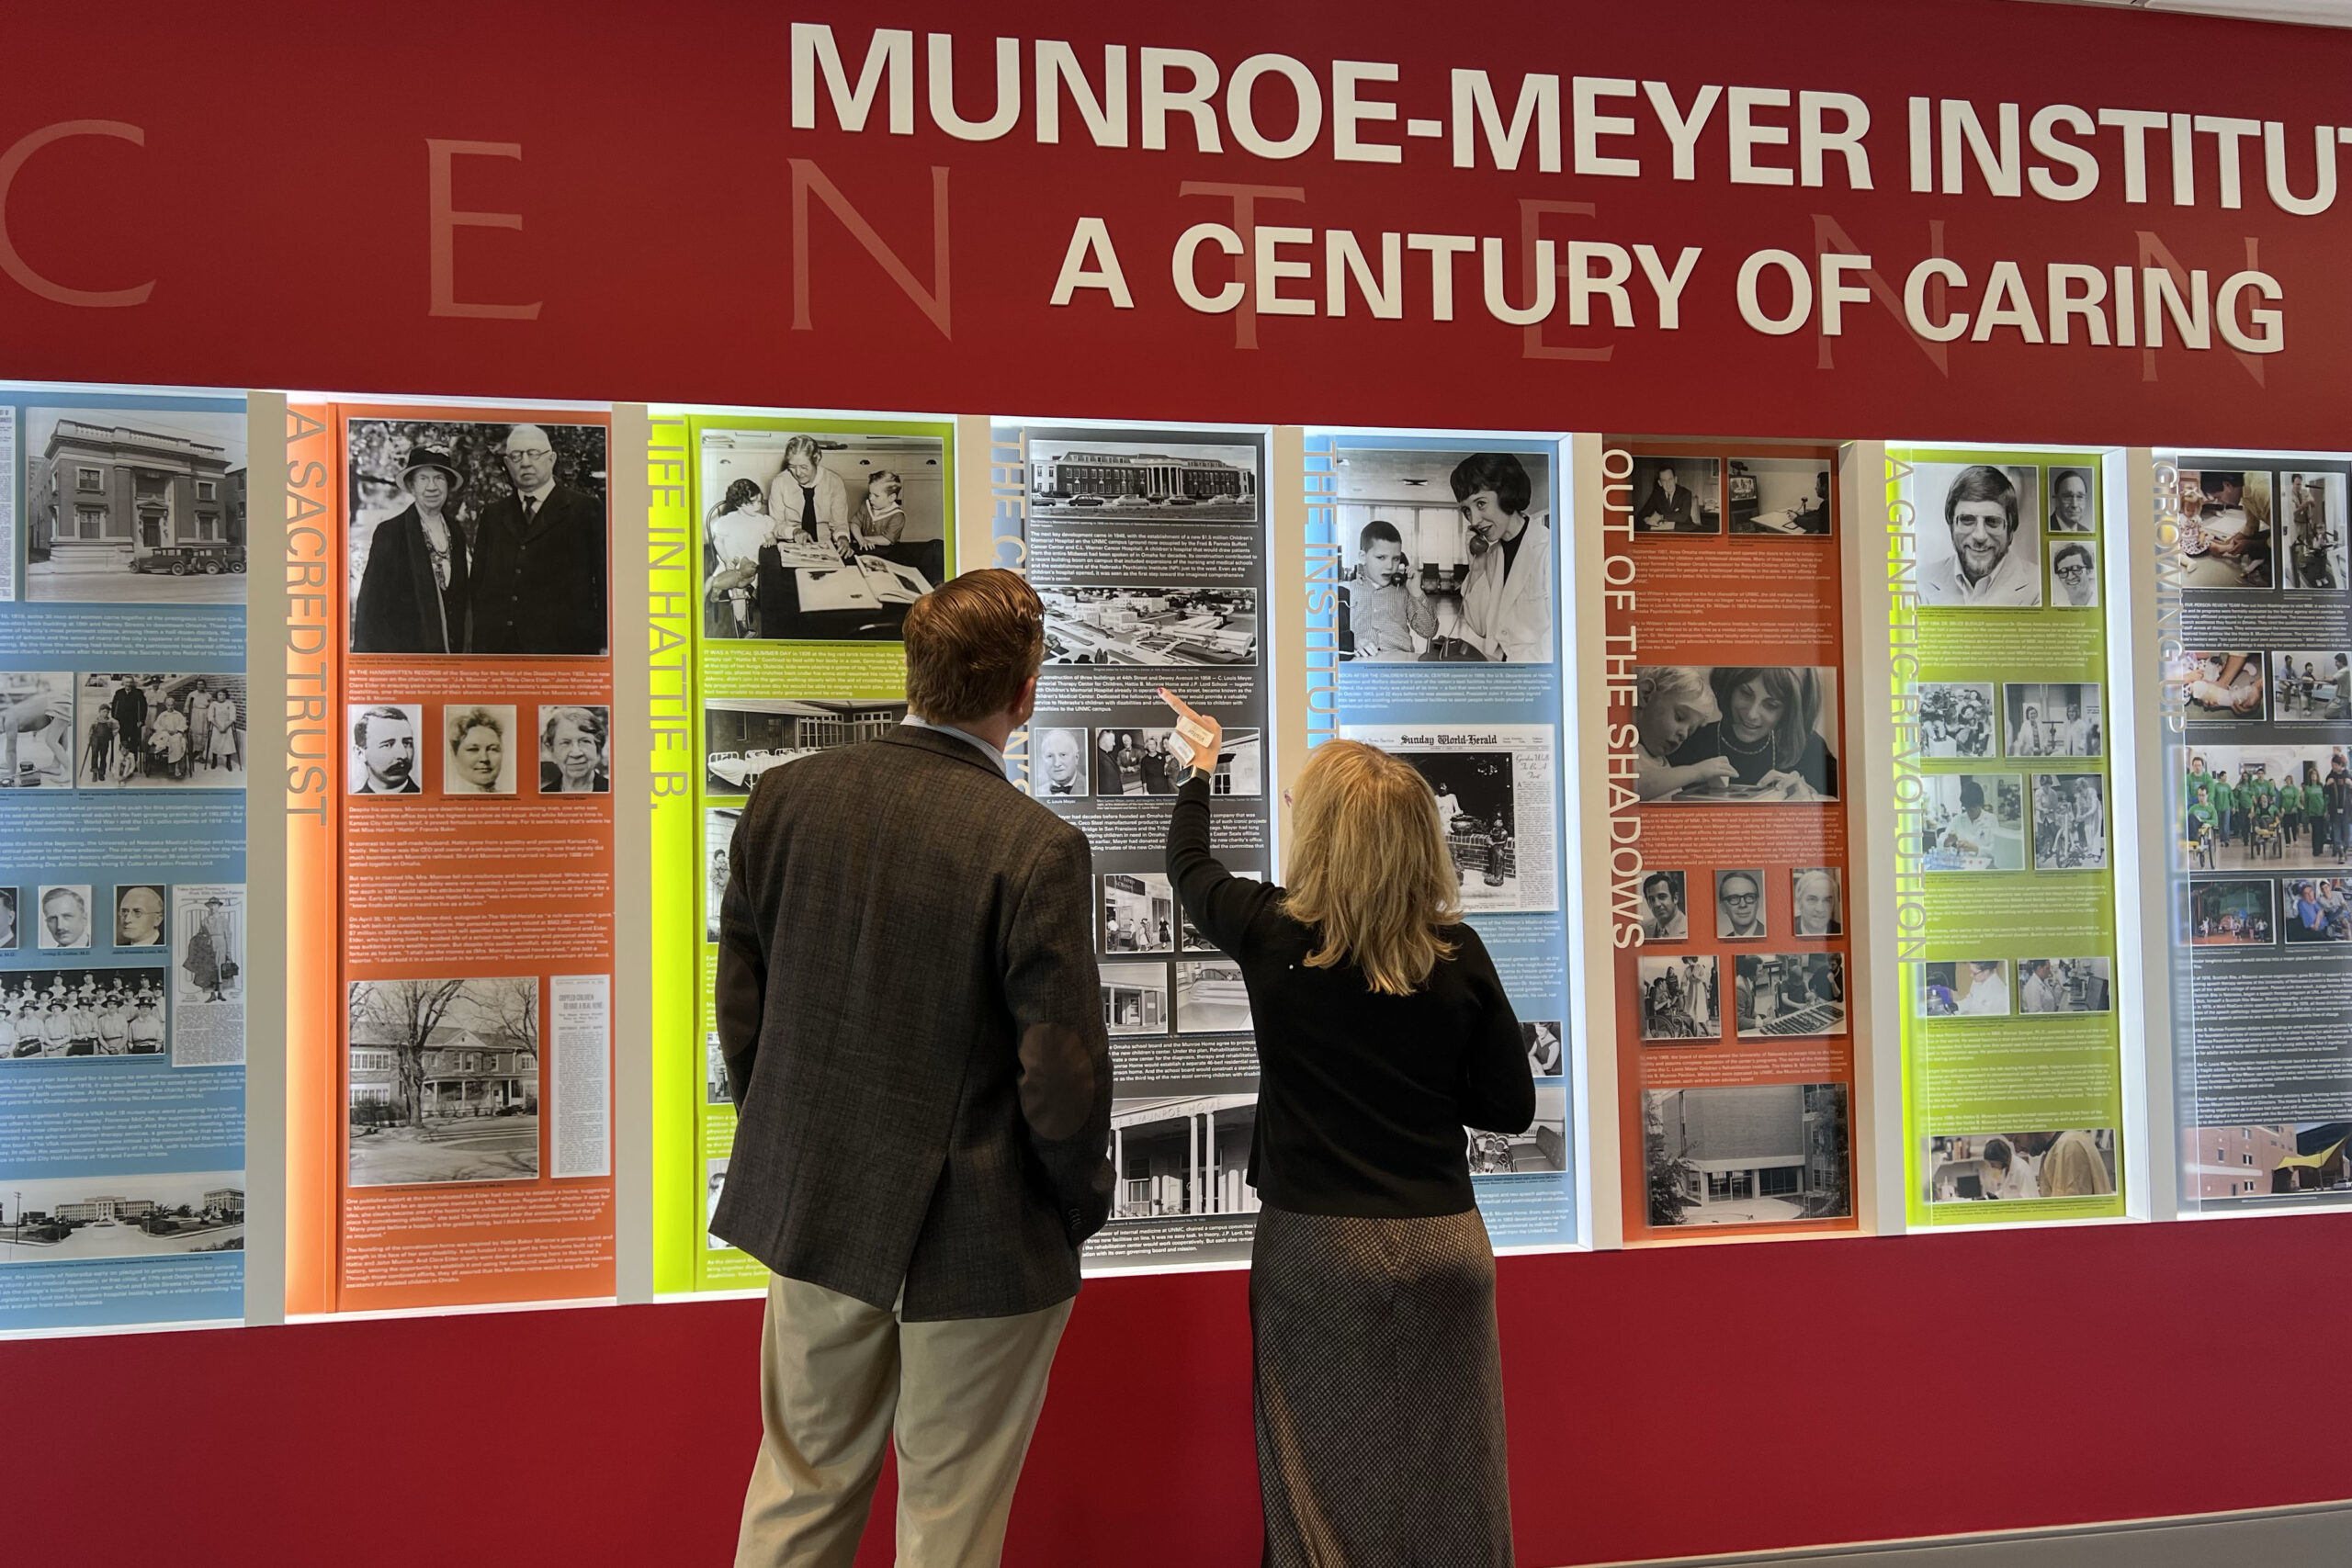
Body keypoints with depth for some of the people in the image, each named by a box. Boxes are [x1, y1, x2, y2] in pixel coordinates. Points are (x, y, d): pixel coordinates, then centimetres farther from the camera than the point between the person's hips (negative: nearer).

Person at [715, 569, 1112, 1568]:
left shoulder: (785, 798, -6)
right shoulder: (1037, 849, -21)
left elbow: (739, 1007, 3)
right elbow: (1065, 1078, -19)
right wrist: (1081, 1206, 0)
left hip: (812, 1214, 5)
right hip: (977, 1239, -4)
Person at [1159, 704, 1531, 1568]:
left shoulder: (1272, 934, -8)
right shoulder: (1457, 954, -6)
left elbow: (1188, 865, 14)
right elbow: (1511, 1107, 1)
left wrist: (1200, 763, 31)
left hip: (1315, 1245, -1)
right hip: (1440, 1243, 2)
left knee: (1324, 1489, 10)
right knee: (1448, 1480, 12)